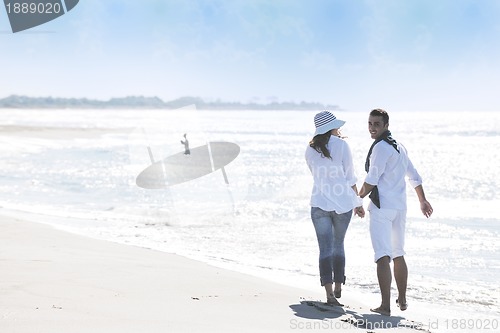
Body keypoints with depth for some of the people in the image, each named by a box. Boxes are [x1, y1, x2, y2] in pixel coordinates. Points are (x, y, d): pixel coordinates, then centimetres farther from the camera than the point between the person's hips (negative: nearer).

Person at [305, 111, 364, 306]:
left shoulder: (310, 150, 3)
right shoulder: (341, 145, -6)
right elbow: (350, 178, -4)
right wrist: (358, 203, 4)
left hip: (320, 204, 1)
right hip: (343, 204, -1)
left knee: (325, 249, -1)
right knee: (338, 245, 17)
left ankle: (329, 293, -12)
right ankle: (338, 287, 25)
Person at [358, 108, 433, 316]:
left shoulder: (381, 146, -12)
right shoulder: (399, 146, 16)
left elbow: (372, 179, -14)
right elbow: (414, 176, 24)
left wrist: (360, 197, 2)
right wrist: (422, 200, 33)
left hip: (382, 206, -9)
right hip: (400, 206, 9)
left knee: (383, 256, -12)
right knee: (398, 255, 18)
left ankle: (385, 305, -18)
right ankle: (402, 300, 27)